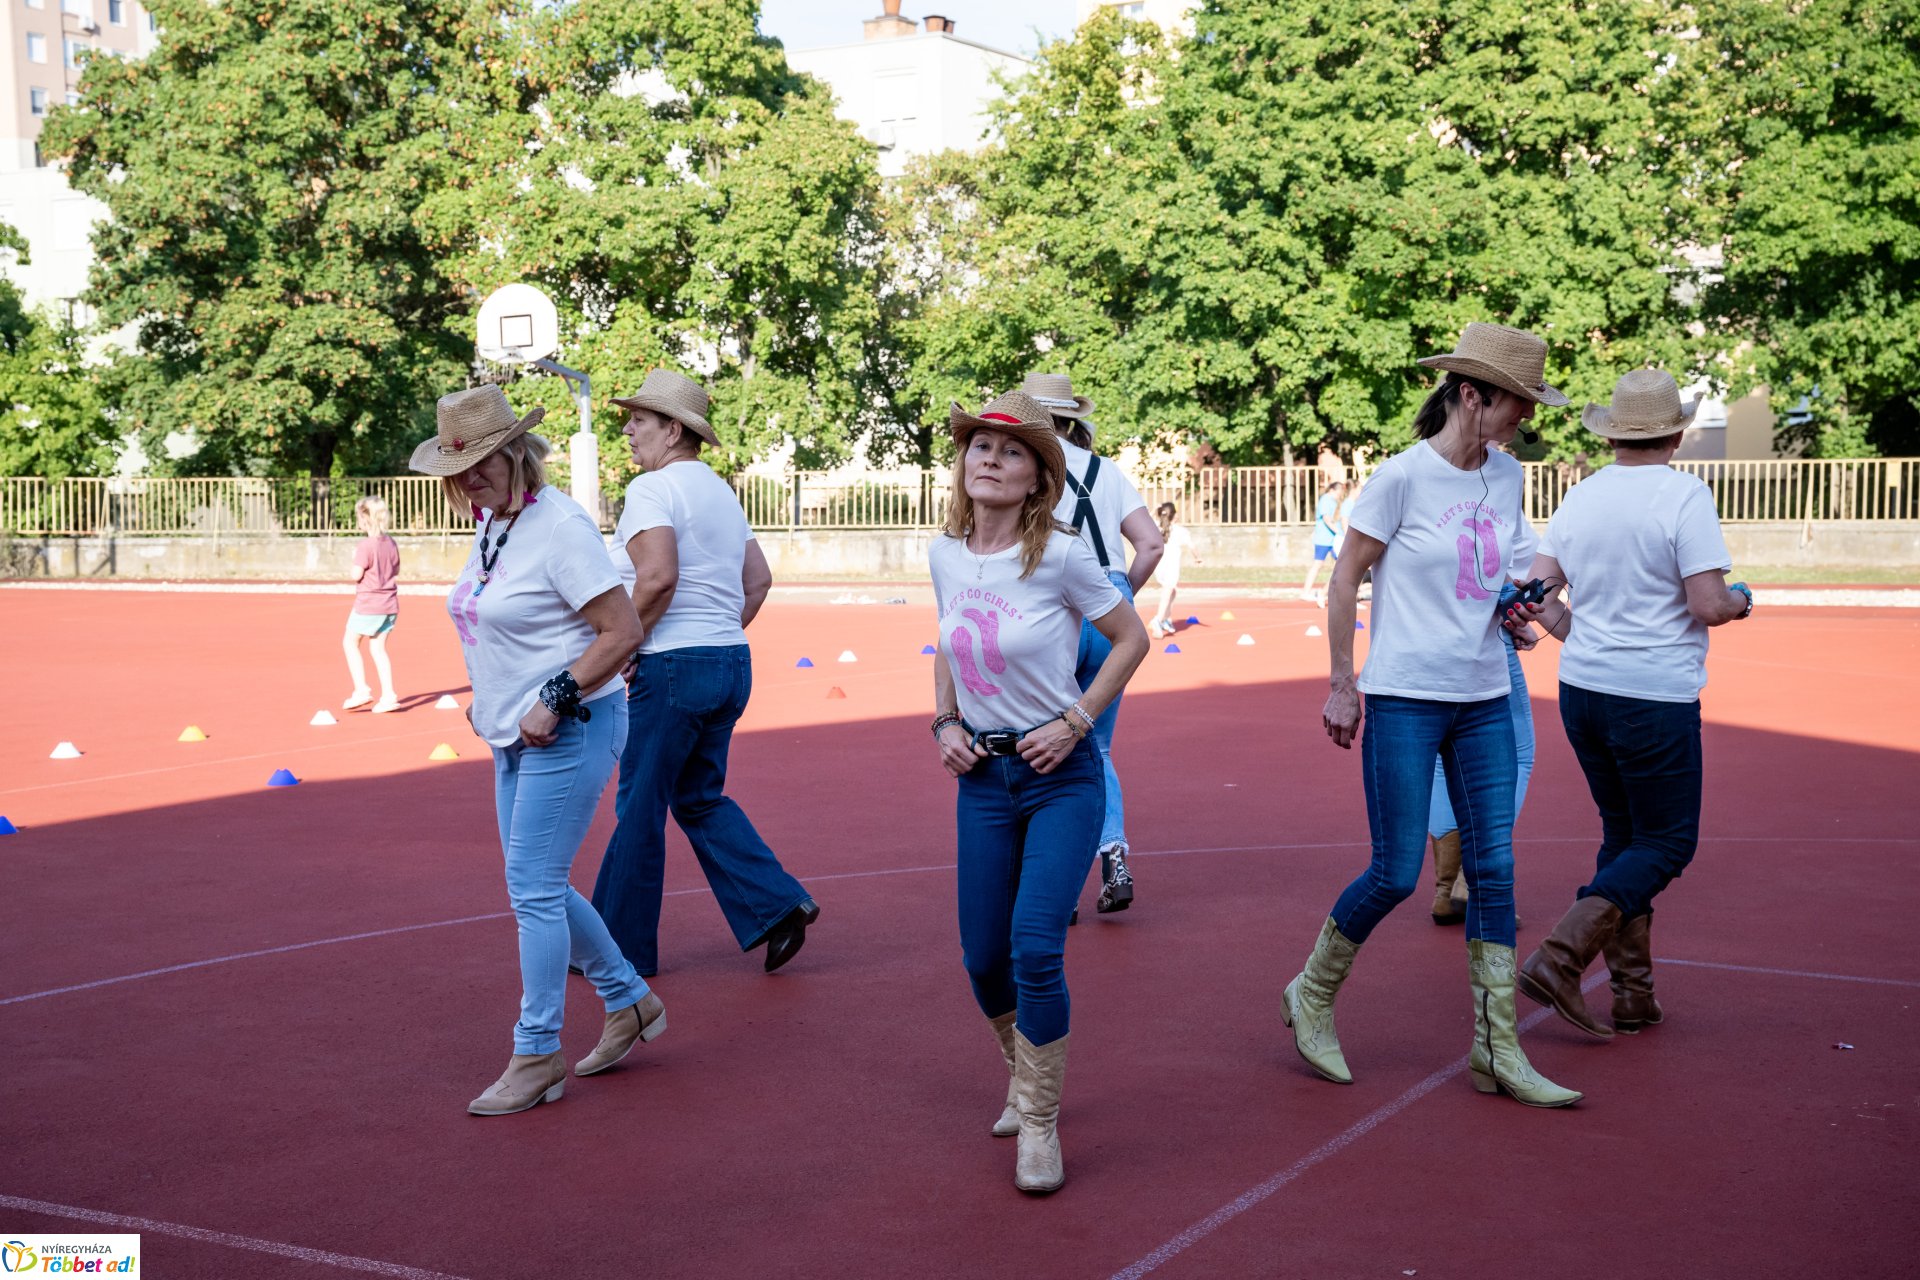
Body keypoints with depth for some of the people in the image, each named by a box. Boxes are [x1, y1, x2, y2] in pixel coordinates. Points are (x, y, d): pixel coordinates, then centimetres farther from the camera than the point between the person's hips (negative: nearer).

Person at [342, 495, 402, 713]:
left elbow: (356, 575, -14)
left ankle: (361, 690, 1)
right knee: (378, 647, 11)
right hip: (390, 605, 7)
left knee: (350, 642, 8)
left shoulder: (366, 545, -15)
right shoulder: (391, 543, 7)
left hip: (368, 604, -7)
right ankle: (388, 695, 4)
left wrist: (355, 558, 2)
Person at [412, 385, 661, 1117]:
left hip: (569, 733, -9)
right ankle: (630, 1004, 30)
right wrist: (486, 695, 15)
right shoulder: (491, 523, 9)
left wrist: (557, 700, -21)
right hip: (512, 736, 9)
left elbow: (622, 631, -20)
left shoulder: (560, 526, -18)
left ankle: (536, 1056, 5)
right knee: (537, 889, 14)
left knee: (532, 888, -7)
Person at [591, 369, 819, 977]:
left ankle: (623, 944, 13)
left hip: (673, 667, -9)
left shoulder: (652, 489, -12)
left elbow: (658, 577, -24)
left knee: (639, 806, 3)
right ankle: (776, 905, 6)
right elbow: (759, 580, 18)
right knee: (699, 798, 18)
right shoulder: (722, 493, 16)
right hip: (732, 664, 9)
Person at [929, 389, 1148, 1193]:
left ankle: (1039, 1121, 4)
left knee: (1035, 947, -14)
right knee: (984, 956, 8)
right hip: (983, 777, 5)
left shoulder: (1059, 555, -14)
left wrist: (1076, 721, -11)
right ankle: (1026, 1076, 36)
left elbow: (1130, 638, -4)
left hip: (1062, 777, -5)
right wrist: (945, 722, 3)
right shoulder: (946, 553, 1)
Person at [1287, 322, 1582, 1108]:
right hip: (1406, 697, -6)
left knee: (1494, 869, 4)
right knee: (1397, 873, -4)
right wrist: (1341, 684, -7)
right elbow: (1346, 577, -6)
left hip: (1484, 699, 6)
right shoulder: (1404, 475, -11)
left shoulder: (1505, 476, 7)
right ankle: (1312, 996, 20)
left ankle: (1497, 1050, 11)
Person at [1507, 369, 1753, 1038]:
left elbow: (1535, 598, 4)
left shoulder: (1581, 495, 5)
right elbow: (1708, 606, -18)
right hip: (1655, 696, -6)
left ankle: (1632, 993, 17)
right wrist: (1739, 602, 4)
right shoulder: (1684, 495, -12)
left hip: (1582, 689, 7)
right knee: (1667, 844, 4)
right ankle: (1559, 957, -11)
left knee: (1623, 834, 17)